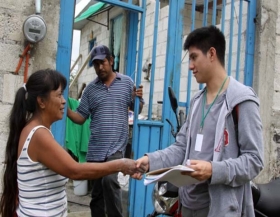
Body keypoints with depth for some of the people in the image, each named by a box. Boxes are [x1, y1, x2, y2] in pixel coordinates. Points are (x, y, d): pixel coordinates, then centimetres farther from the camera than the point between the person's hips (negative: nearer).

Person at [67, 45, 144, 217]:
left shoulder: (127, 82, 4)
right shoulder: (90, 88, 7)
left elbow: (137, 110, 9)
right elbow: (81, 117, 7)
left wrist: (138, 99, -12)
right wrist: (66, 110, -11)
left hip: (117, 145, -3)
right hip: (95, 148, 3)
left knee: (109, 179, -24)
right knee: (97, 191, 12)